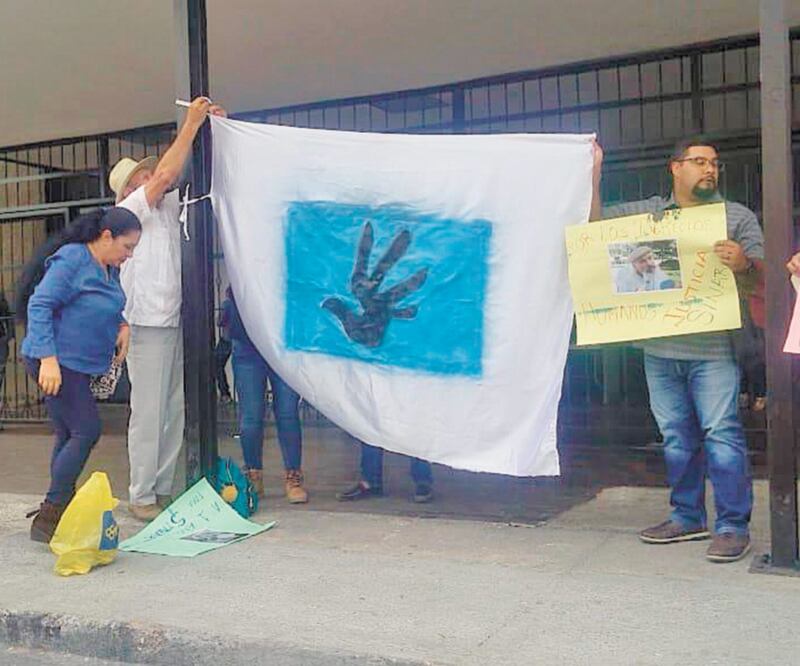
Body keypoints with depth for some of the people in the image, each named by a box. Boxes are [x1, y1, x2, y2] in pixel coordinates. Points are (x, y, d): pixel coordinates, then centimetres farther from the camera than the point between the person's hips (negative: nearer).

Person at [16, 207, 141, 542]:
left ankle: (56, 514, 23)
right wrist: (48, 358, -25)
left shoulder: (109, 269, 11)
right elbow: (39, 305, -19)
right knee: (86, 432, -12)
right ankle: (48, 517, -5)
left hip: (77, 364, 9)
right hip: (54, 362, -9)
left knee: (68, 436, 12)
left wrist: (122, 325, 3)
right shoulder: (71, 259, -15)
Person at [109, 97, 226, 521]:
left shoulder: (168, 208, 18)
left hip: (174, 323, 7)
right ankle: (141, 497, 1)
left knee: (174, 411, 7)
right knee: (148, 412, -6)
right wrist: (190, 125, -9)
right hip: (146, 324, -7)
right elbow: (166, 174, -15)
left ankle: (163, 490, 13)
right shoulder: (128, 211, -3)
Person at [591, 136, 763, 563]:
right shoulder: (646, 213, 14)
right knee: (676, 436, 10)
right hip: (660, 348, 3)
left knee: (721, 434, -7)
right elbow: (595, 222, 12)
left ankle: (733, 526, 0)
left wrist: (743, 265, -21)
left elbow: (760, 276, 1)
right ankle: (687, 518, 22)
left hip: (713, 349, -3)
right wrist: (594, 174, 3)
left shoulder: (738, 217, 8)